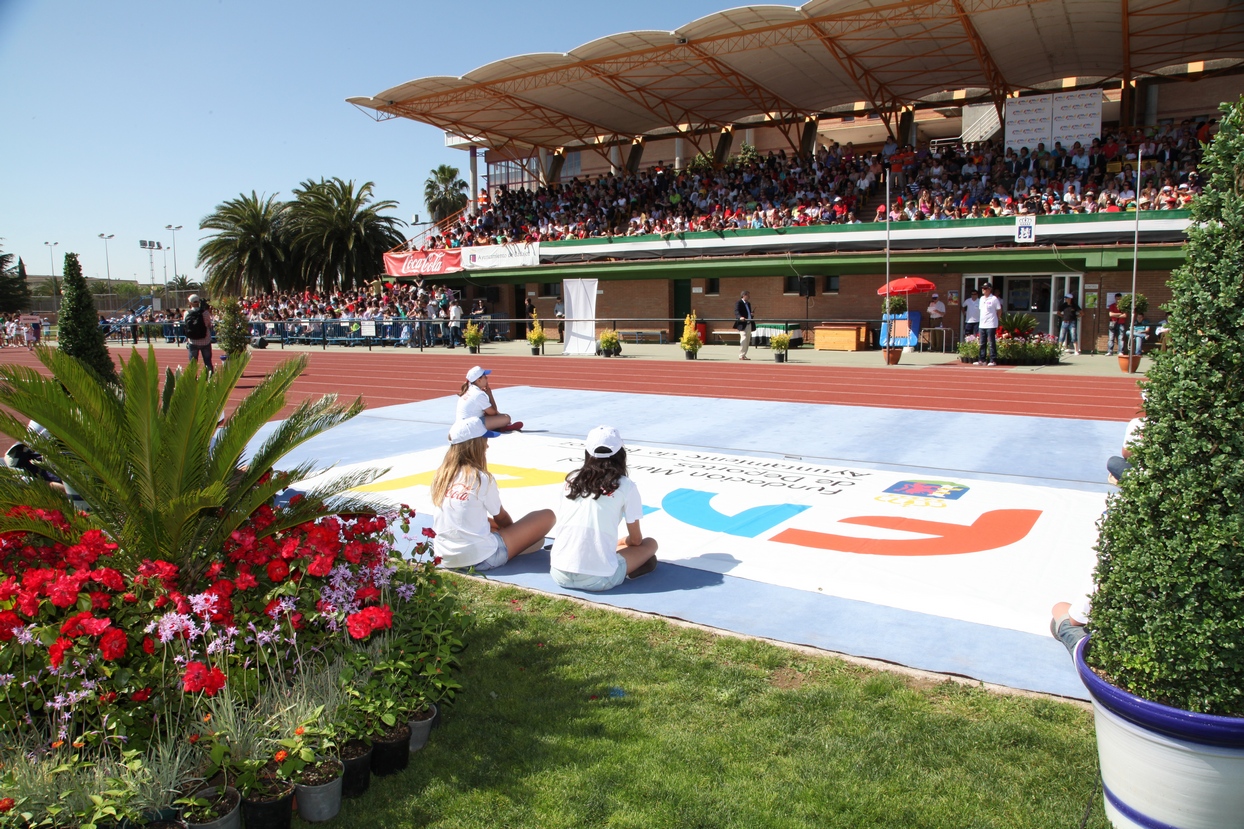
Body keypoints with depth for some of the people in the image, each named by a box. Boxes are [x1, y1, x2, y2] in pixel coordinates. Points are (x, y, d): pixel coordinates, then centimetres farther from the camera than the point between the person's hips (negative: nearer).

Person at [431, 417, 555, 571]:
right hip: (480, 558, -6)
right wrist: (514, 532, 24)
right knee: (547, 516, 1)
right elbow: (501, 518, 4)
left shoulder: (440, 475, 3)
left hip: (445, 557, 6)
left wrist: (494, 523, 24)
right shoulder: (482, 479, -13)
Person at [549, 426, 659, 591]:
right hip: (598, 579, -4)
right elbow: (636, 540, 9)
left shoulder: (572, 480, 11)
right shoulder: (626, 486, 0)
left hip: (559, 574, 4)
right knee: (650, 544, 20)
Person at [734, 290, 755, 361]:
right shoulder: (738, 303, -6)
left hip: (749, 324, 9)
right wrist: (740, 317, -39)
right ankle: (741, 355, -12)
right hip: (742, 324, -9)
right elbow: (736, 312, -20)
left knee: (748, 340, 10)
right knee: (743, 338, -15)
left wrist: (752, 315, 5)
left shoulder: (748, 304, 20)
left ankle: (744, 355, 16)